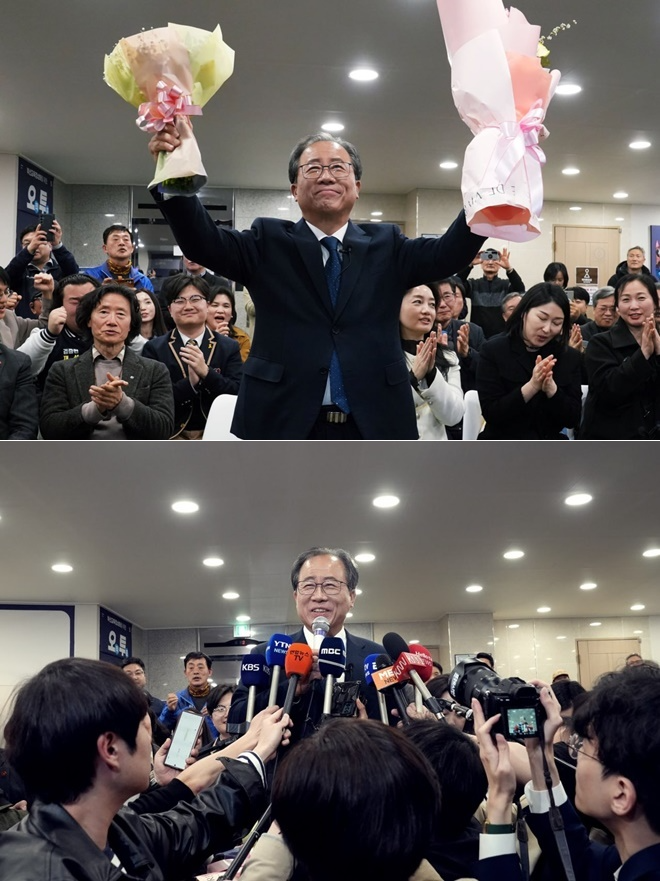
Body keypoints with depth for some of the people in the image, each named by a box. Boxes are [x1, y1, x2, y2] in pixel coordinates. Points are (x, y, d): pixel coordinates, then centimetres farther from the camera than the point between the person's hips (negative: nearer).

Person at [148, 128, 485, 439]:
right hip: (285, 425, -1)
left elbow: (450, 251, -4)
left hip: (375, 425, 2)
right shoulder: (269, 243, 7)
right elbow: (203, 242, -8)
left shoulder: (386, 246, 10)